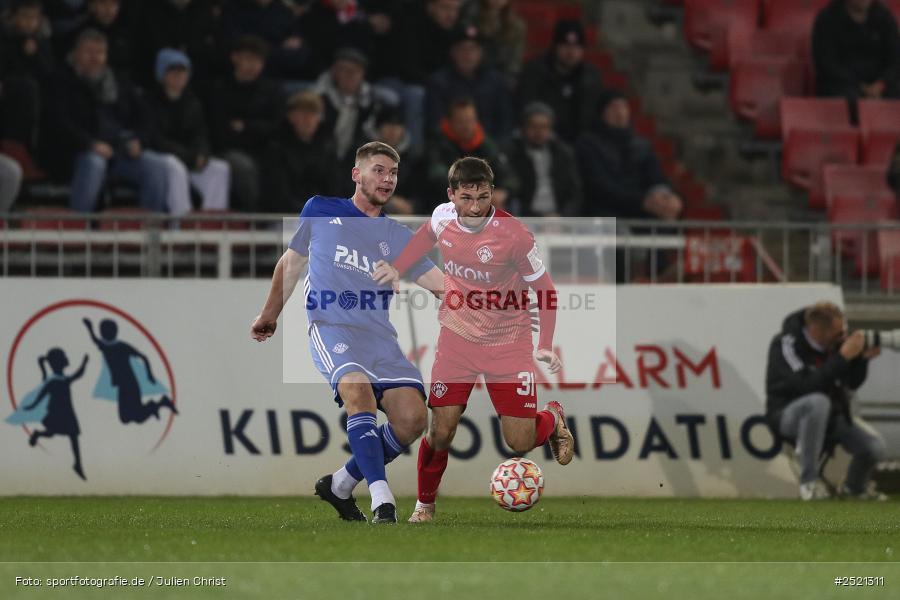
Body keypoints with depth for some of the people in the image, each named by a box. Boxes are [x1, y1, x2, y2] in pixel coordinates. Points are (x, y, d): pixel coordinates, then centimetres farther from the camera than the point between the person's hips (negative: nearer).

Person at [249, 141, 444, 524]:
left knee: (412, 417, -17)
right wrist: (270, 314, 30)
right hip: (330, 325, -3)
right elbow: (291, 262, 26)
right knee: (358, 391, -34)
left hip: (379, 334, 3)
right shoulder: (319, 211, 13)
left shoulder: (398, 237, 17)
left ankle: (341, 485, 5)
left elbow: (442, 284, 10)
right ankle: (382, 502, -40)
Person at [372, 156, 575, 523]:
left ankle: (553, 418, 32)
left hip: (507, 344, -3)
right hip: (457, 338, 3)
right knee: (440, 433, -5)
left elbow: (544, 290, -11)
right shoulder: (443, 217, -9)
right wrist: (396, 269, 13)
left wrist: (545, 345, -18)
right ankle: (424, 504, 21)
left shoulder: (513, 234, -22)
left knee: (520, 442, -4)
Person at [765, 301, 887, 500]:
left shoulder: (835, 341, -4)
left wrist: (862, 358, -16)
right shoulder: (786, 344, -22)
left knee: (874, 447, -15)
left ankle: (854, 487, 20)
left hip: (831, 416, 6)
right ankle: (809, 481, -28)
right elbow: (808, 385, -34)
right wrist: (844, 356, -34)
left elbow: (853, 383, 3)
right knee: (818, 402, -40)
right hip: (787, 414, -6)